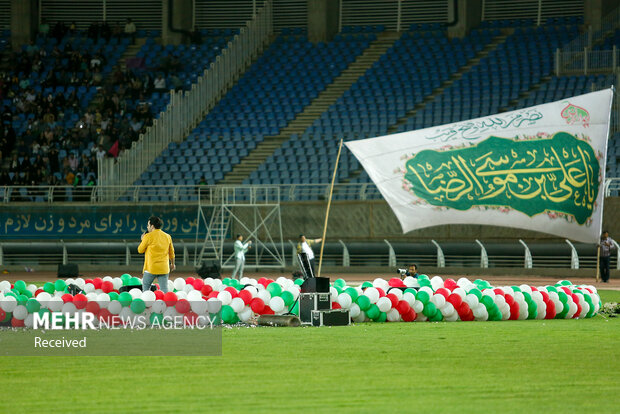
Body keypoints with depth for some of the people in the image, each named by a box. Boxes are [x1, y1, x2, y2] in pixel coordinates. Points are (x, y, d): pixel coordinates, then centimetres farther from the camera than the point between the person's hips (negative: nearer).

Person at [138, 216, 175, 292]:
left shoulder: (148, 236, -8)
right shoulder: (167, 236, 7)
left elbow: (140, 250, 1)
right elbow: (171, 252, 15)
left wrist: (142, 240, 18)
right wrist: (172, 264, 29)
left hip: (151, 268, -4)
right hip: (164, 268, 4)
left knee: (145, 287, 11)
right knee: (164, 289, 2)